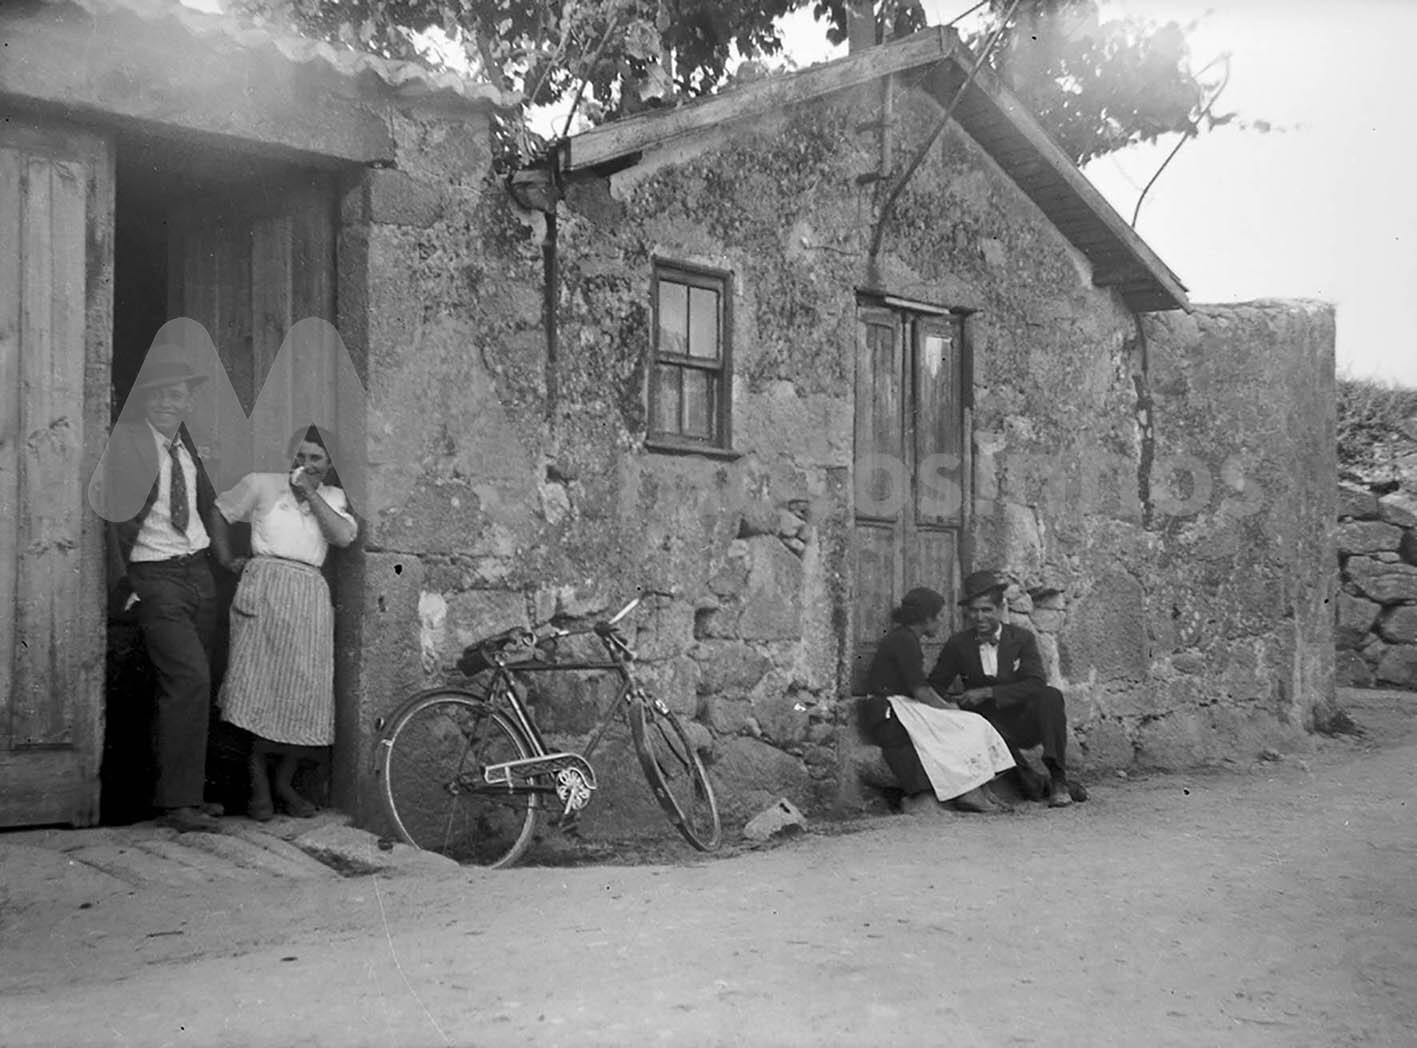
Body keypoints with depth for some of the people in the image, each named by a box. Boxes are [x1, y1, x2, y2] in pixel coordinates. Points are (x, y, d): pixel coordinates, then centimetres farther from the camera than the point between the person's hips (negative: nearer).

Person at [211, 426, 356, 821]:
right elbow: (220, 511, 20)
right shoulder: (262, 485, 11)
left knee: (303, 692, -1)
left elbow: (344, 535, -3)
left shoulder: (333, 497, 15)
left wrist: (311, 493, -3)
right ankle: (259, 787, -1)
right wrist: (226, 559, 11)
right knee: (259, 684, -7)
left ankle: (284, 784, 11)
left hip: (308, 595, 2)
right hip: (264, 586, -2)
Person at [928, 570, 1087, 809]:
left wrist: (988, 693, -22)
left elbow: (1036, 684, -13)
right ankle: (1037, 787, -22)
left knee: (1050, 696, -30)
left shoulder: (1022, 638, -1)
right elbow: (933, 688, 8)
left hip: (1024, 724, 1)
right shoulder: (958, 645, 2)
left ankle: (1058, 779, -27)